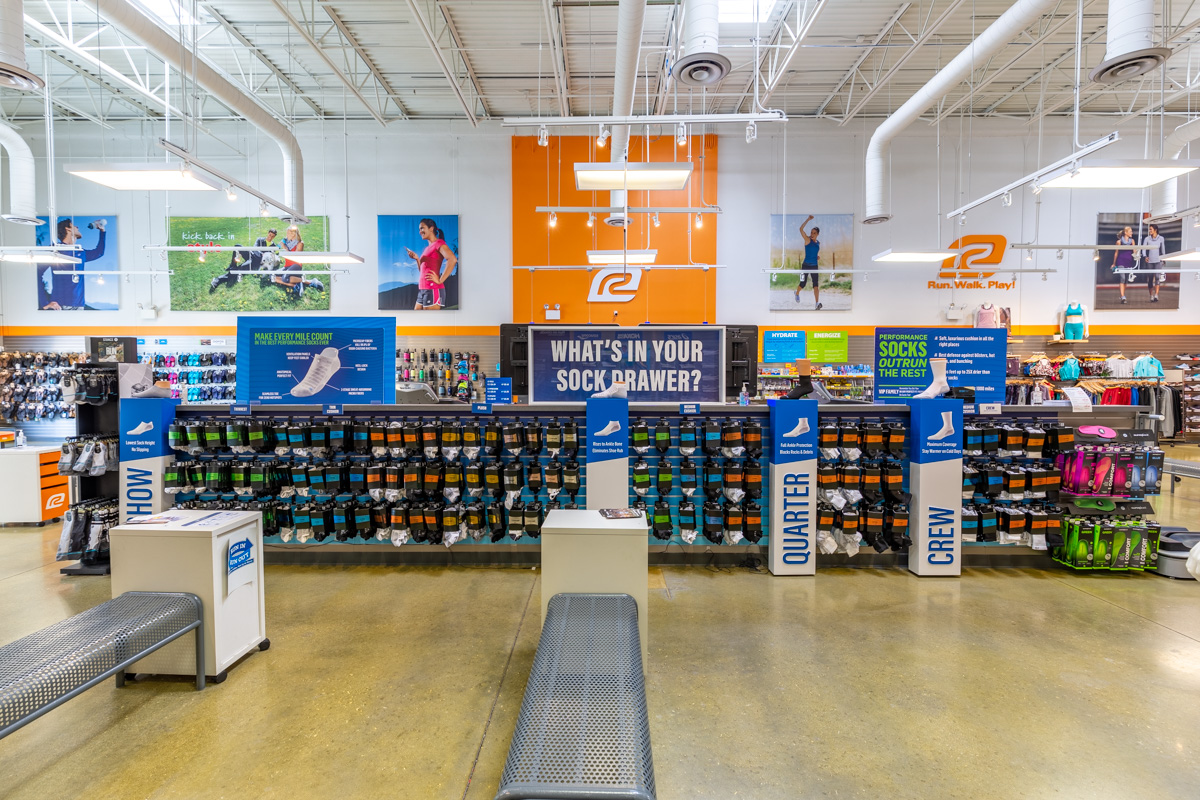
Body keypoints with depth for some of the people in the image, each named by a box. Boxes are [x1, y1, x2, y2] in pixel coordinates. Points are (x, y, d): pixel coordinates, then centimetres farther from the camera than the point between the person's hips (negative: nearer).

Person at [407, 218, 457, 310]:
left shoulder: (439, 243, -4)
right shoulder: (428, 248, 21)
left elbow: (453, 259, -22)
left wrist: (440, 280, -20)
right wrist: (417, 259, 9)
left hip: (432, 289, -9)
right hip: (422, 290, 9)